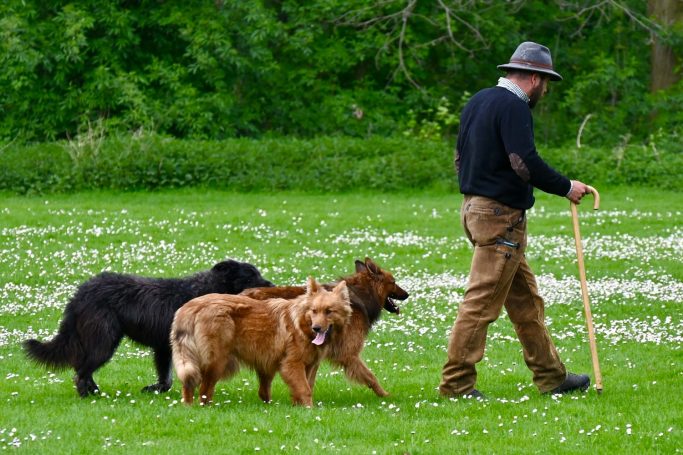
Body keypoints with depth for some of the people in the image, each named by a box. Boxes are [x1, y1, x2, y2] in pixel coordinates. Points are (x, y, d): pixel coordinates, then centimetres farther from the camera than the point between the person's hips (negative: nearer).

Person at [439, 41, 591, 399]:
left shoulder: (478, 101, 15)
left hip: (474, 207, 10)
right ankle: (456, 381, -6)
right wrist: (566, 188, -12)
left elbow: (459, 157, 21)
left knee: (525, 300, 15)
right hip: (501, 216, -10)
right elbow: (525, 163, -24)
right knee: (482, 302, -7)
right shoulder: (514, 107, -15)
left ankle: (551, 376, 21)